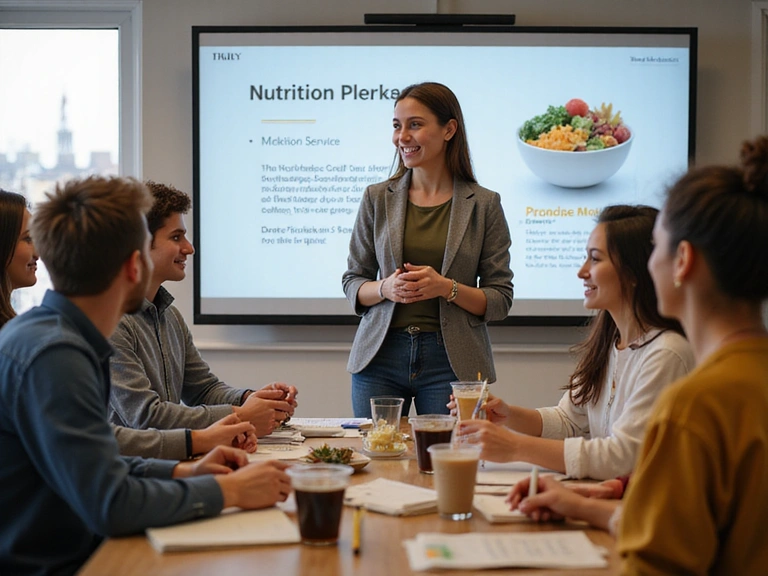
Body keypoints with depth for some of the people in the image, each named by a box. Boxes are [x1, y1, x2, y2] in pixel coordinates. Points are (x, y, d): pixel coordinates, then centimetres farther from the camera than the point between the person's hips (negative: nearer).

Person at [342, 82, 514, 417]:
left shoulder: (484, 205, 1)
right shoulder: (377, 198, 6)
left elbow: (500, 300, 1)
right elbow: (352, 284, 10)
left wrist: (446, 287, -15)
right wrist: (386, 288, -11)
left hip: (451, 361, -1)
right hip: (380, 357, 2)